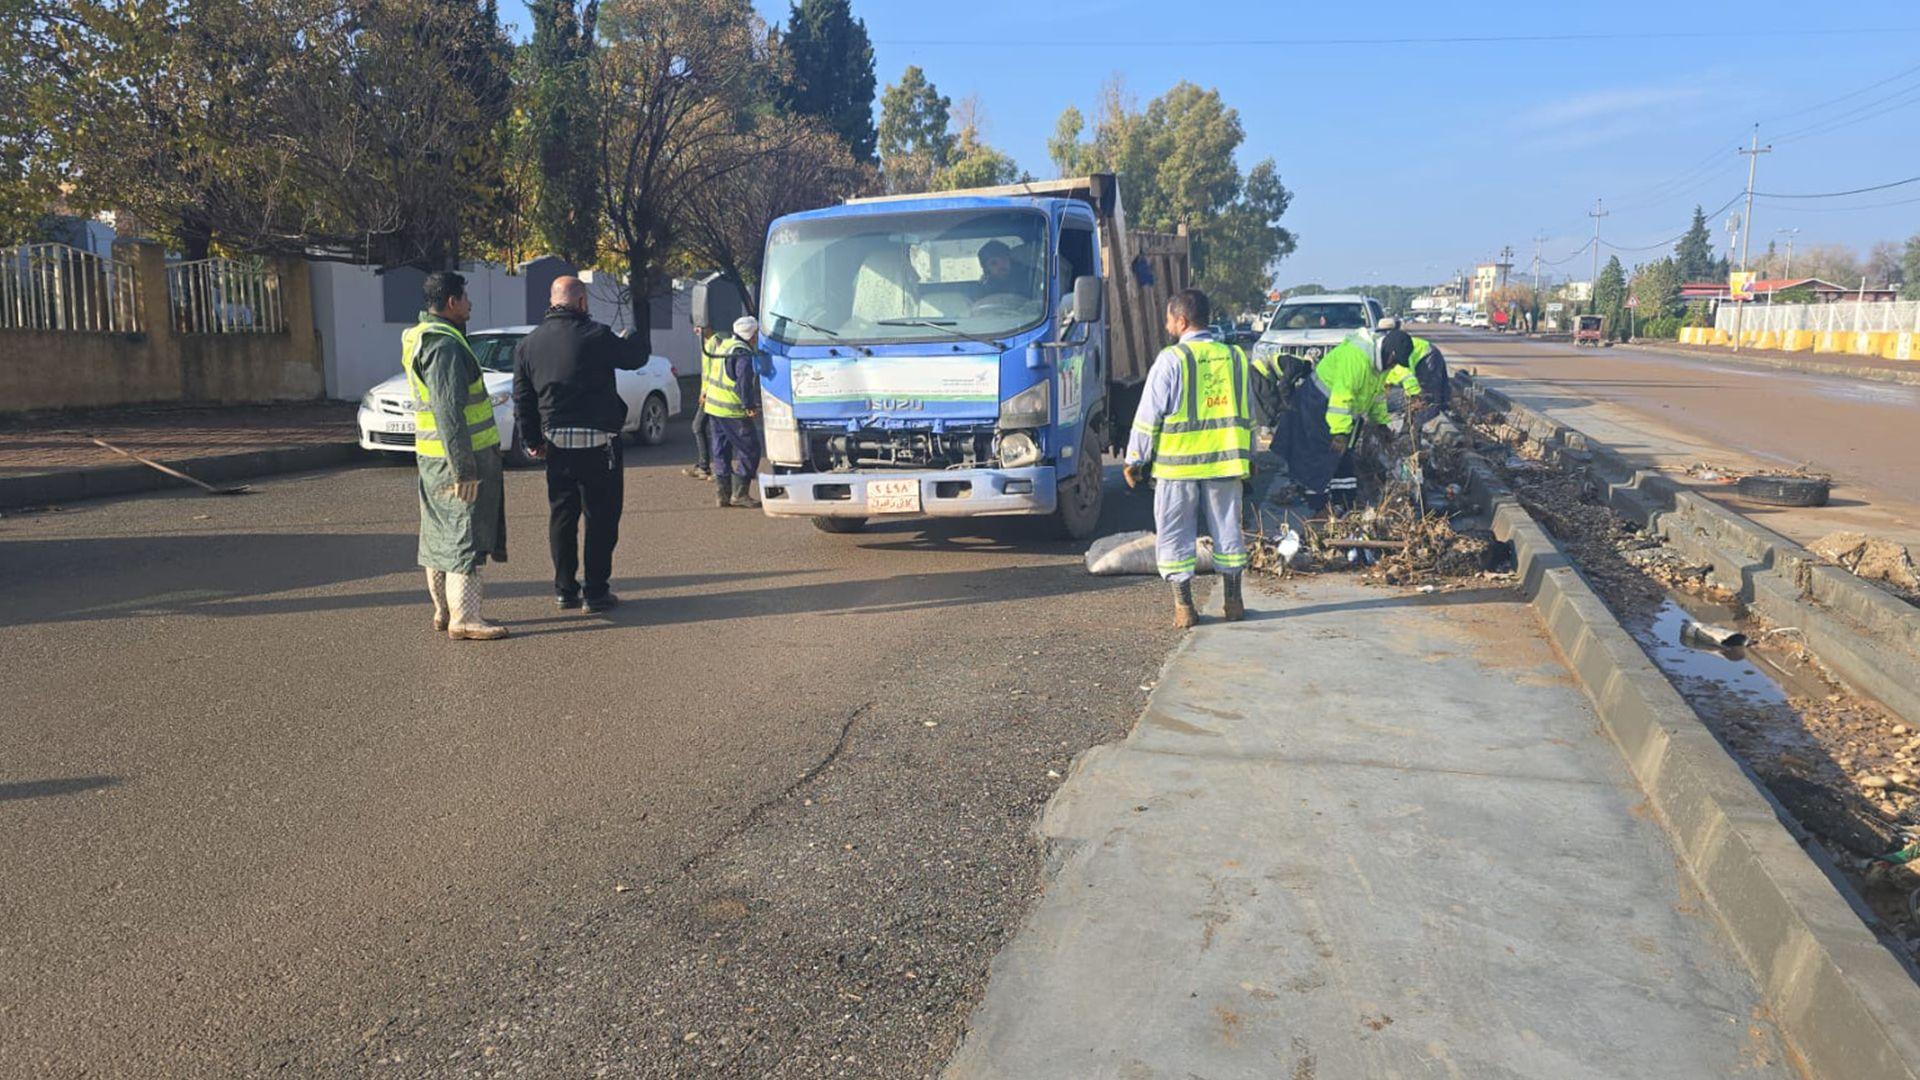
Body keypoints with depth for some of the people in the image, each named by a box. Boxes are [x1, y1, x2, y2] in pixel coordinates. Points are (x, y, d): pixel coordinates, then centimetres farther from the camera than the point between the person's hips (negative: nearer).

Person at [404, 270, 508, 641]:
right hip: (458, 457, -10)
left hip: (433, 457, 10)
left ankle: (443, 610, 25)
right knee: (464, 538, -7)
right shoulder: (444, 344, -18)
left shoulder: (421, 337, 15)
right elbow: (449, 412, -24)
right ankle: (463, 618, -6)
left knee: (441, 536, 16)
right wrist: (463, 469, -24)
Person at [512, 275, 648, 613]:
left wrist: (533, 440, 20)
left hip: (556, 445, 5)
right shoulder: (595, 336, -12)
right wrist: (633, 338, 23)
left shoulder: (528, 344, 7)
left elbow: (522, 399, 11)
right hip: (598, 443, -5)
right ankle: (597, 593, 6)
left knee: (561, 516, 14)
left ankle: (564, 590, 18)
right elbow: (635, 358, 1)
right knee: (600, 517, 3)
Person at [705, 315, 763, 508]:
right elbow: (744, 380, -26)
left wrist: (705, 388, 33)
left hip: (714, 406, 10)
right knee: (749, 450, -2)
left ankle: (723, 494, 15)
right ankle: (739, 494, -2)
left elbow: (707, 363, 25)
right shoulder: (743, 354, -17)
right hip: (733, 411, -10)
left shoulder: (723, 345, 13)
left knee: (722, 451, 13)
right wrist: (750, 406, -21)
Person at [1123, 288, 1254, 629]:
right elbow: (1248, 415, 16)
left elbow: (1148, 416, -7)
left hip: (1177, 462, -4)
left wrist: (1135, 460, 0)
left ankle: (1184, 606, 5)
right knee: (1227, 528, 14)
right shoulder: (1236, 357, 8)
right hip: (1225, 461, 4)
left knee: (1174, 534, 5)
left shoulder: (1171, 360, -8)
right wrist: (1249, 457, 26)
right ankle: (1232, 601, 20)